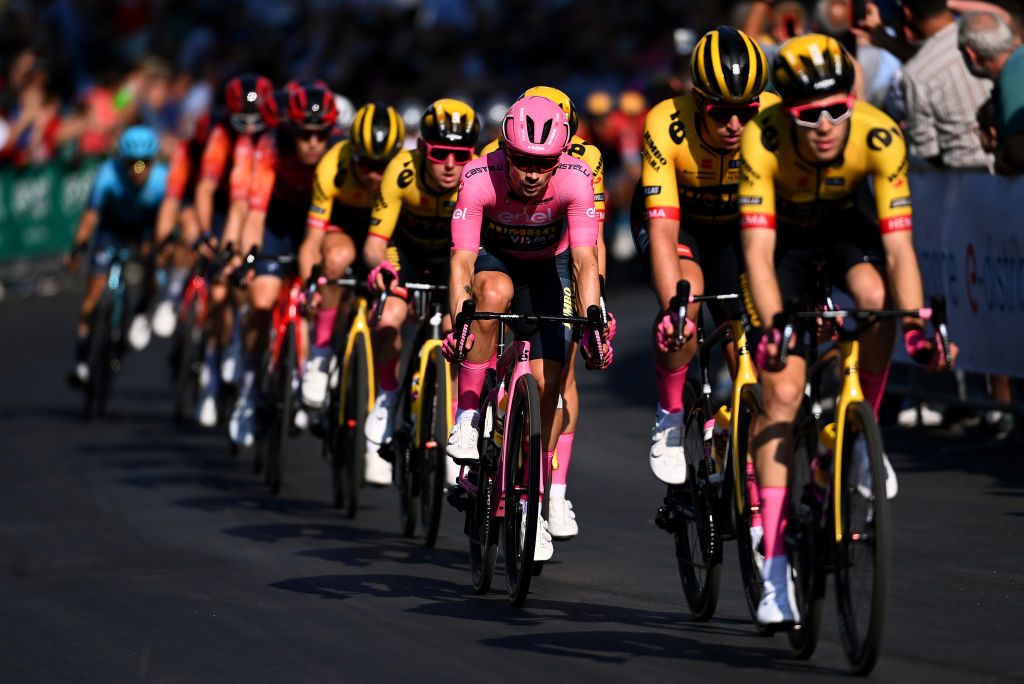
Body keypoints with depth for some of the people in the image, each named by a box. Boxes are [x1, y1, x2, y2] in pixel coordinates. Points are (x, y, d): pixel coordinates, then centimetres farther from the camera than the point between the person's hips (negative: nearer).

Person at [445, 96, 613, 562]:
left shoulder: (575, 179, -32)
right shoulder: (480, 178, -32)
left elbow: (584, 260, -37)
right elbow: (462, 259, -36)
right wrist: (457, 322, -51)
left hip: (551, 269, 1)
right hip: (496, 259, -1)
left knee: (547, 383, -8)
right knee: (495, 291, -37)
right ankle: (467, 419, -25)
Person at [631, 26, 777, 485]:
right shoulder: (667, 128, -35)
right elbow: (663, 232, -38)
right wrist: (673, 309, -51)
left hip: (736, 225, 2)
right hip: (676, 218, -2)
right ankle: (670, 417, -10)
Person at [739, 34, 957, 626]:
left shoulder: (880, 137, -32)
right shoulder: (763, 140, -35)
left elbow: (899, 245, -34)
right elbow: (759, 250, -37)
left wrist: (916, 322, -47)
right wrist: (773, 327, -50)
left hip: (845, 227, 1)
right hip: (786, 235, -1)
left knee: (876, 295, -35)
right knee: (782, 391, -12)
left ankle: (863, 434, -10)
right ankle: (774, 566, -9)